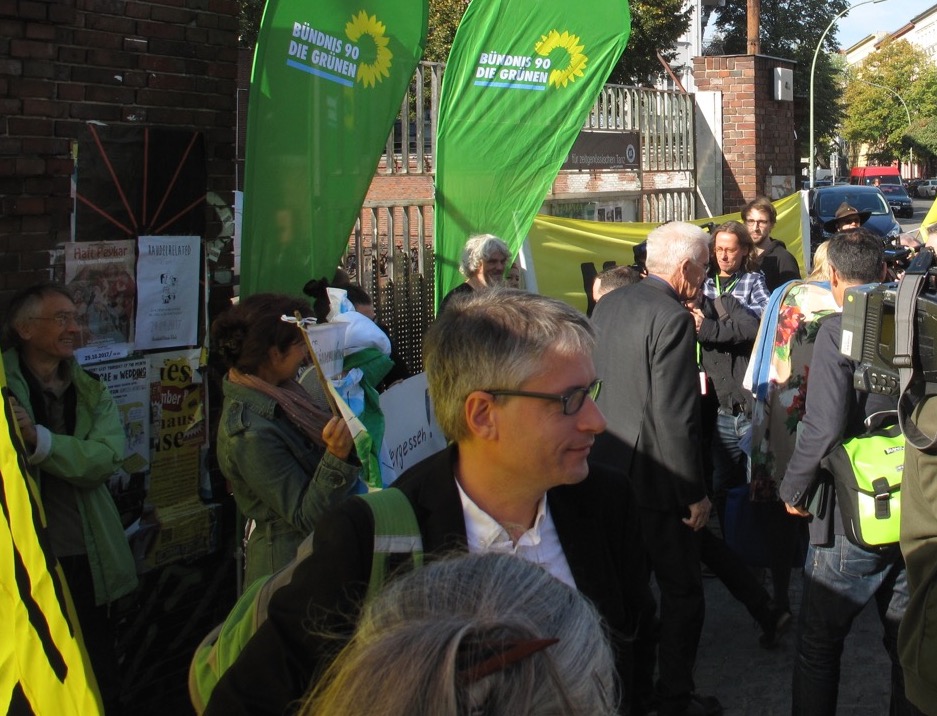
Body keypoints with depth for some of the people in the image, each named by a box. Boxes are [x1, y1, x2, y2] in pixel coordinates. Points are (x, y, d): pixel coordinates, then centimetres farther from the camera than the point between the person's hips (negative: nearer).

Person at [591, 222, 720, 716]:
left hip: (606, 470, 8)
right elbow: (674, 419, -22)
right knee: (682, 591, 6)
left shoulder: (608, 305, 5)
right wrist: (695, 494, -15)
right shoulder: (673, 319, -19)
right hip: (654, 478, -8)